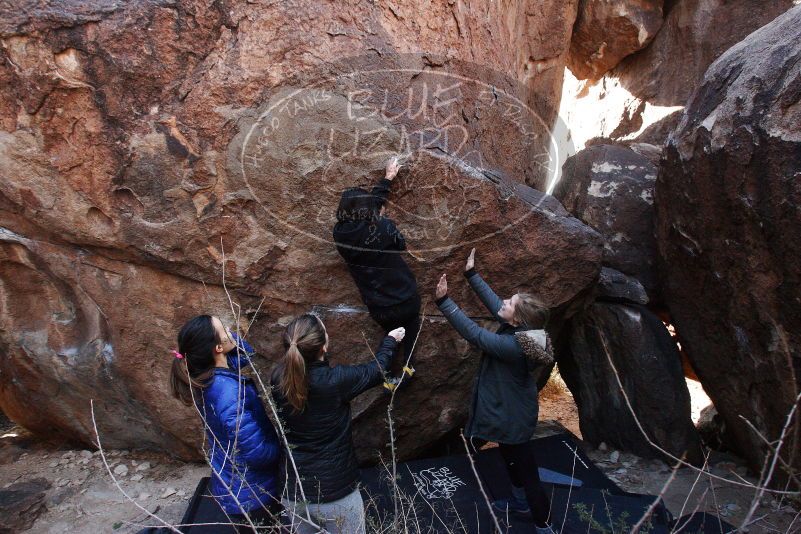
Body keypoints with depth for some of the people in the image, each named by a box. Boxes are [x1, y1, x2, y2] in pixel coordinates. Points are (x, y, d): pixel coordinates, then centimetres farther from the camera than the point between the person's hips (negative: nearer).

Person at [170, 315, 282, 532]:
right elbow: (257, 453, -32)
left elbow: (246, 353, 8)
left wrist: (227, 334, -10)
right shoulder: (230, 395, -36)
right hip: (249, 494, -8)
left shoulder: (207, 376, -9)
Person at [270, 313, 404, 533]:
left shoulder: (278, 378, -14)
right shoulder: (335, 380, -25)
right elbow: (377, 370, -6)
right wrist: (390, 341, 12)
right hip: (334, 492, -4)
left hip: (292, 490, 5)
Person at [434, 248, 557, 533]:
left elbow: (473, 333, -32)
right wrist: (471, 274, 2)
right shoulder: (523, 329, -11)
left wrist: (443, 300, -31)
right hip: (511, 412, 9)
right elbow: (492, 301, -1)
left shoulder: (513, 346, -36)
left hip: (512, 419, -9)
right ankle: (520, 502, 53)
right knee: (513, 461, 30)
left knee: (527, 472, 11)